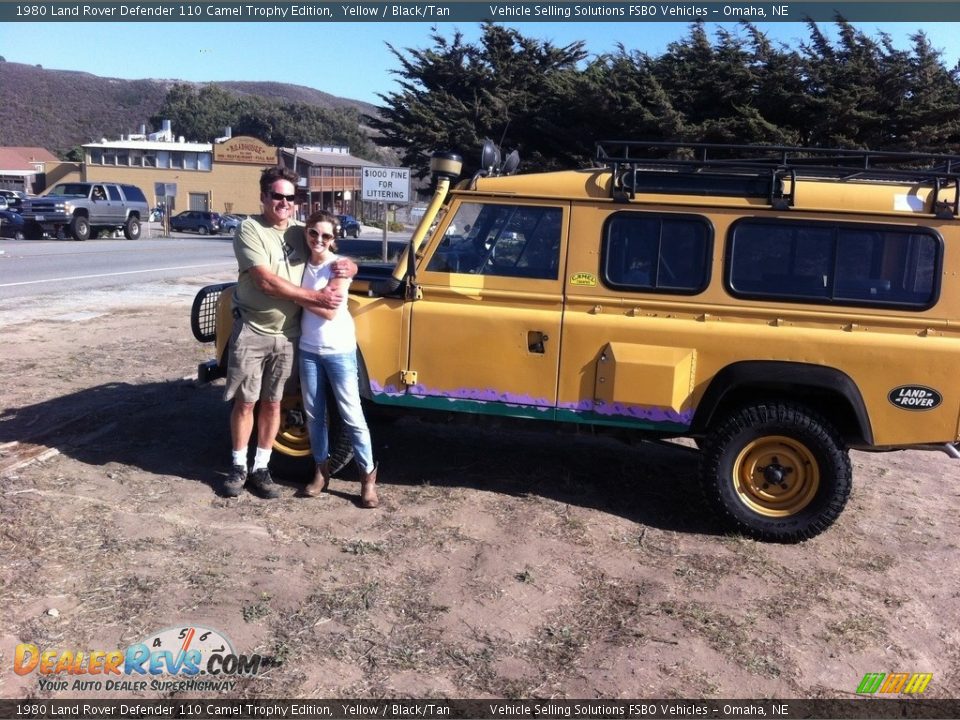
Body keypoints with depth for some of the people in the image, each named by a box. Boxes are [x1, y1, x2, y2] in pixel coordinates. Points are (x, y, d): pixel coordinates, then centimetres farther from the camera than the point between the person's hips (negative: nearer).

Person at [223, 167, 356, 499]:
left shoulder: (302, 233, 6)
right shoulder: (249, 229, -10)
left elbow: (345, 263, 11)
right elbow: (266, 281, -21)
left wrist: (347, 266, -15)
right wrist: (315, 297, -23)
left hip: (288, 334, 4)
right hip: (251, 332, -4)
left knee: (272, 402, 11)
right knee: (245, 402, 6)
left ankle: (261, 468, 22)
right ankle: (239, 467, 21)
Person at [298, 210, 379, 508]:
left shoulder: (338, 266, -11)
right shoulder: (302, 263, 6)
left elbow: (330, 311, -18)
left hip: (338, 351, -5)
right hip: (308, 350, 5)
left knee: (351, 416, -1)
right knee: (314, 414, 12)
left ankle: (368, 476, 9)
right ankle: (321, 470, 27)